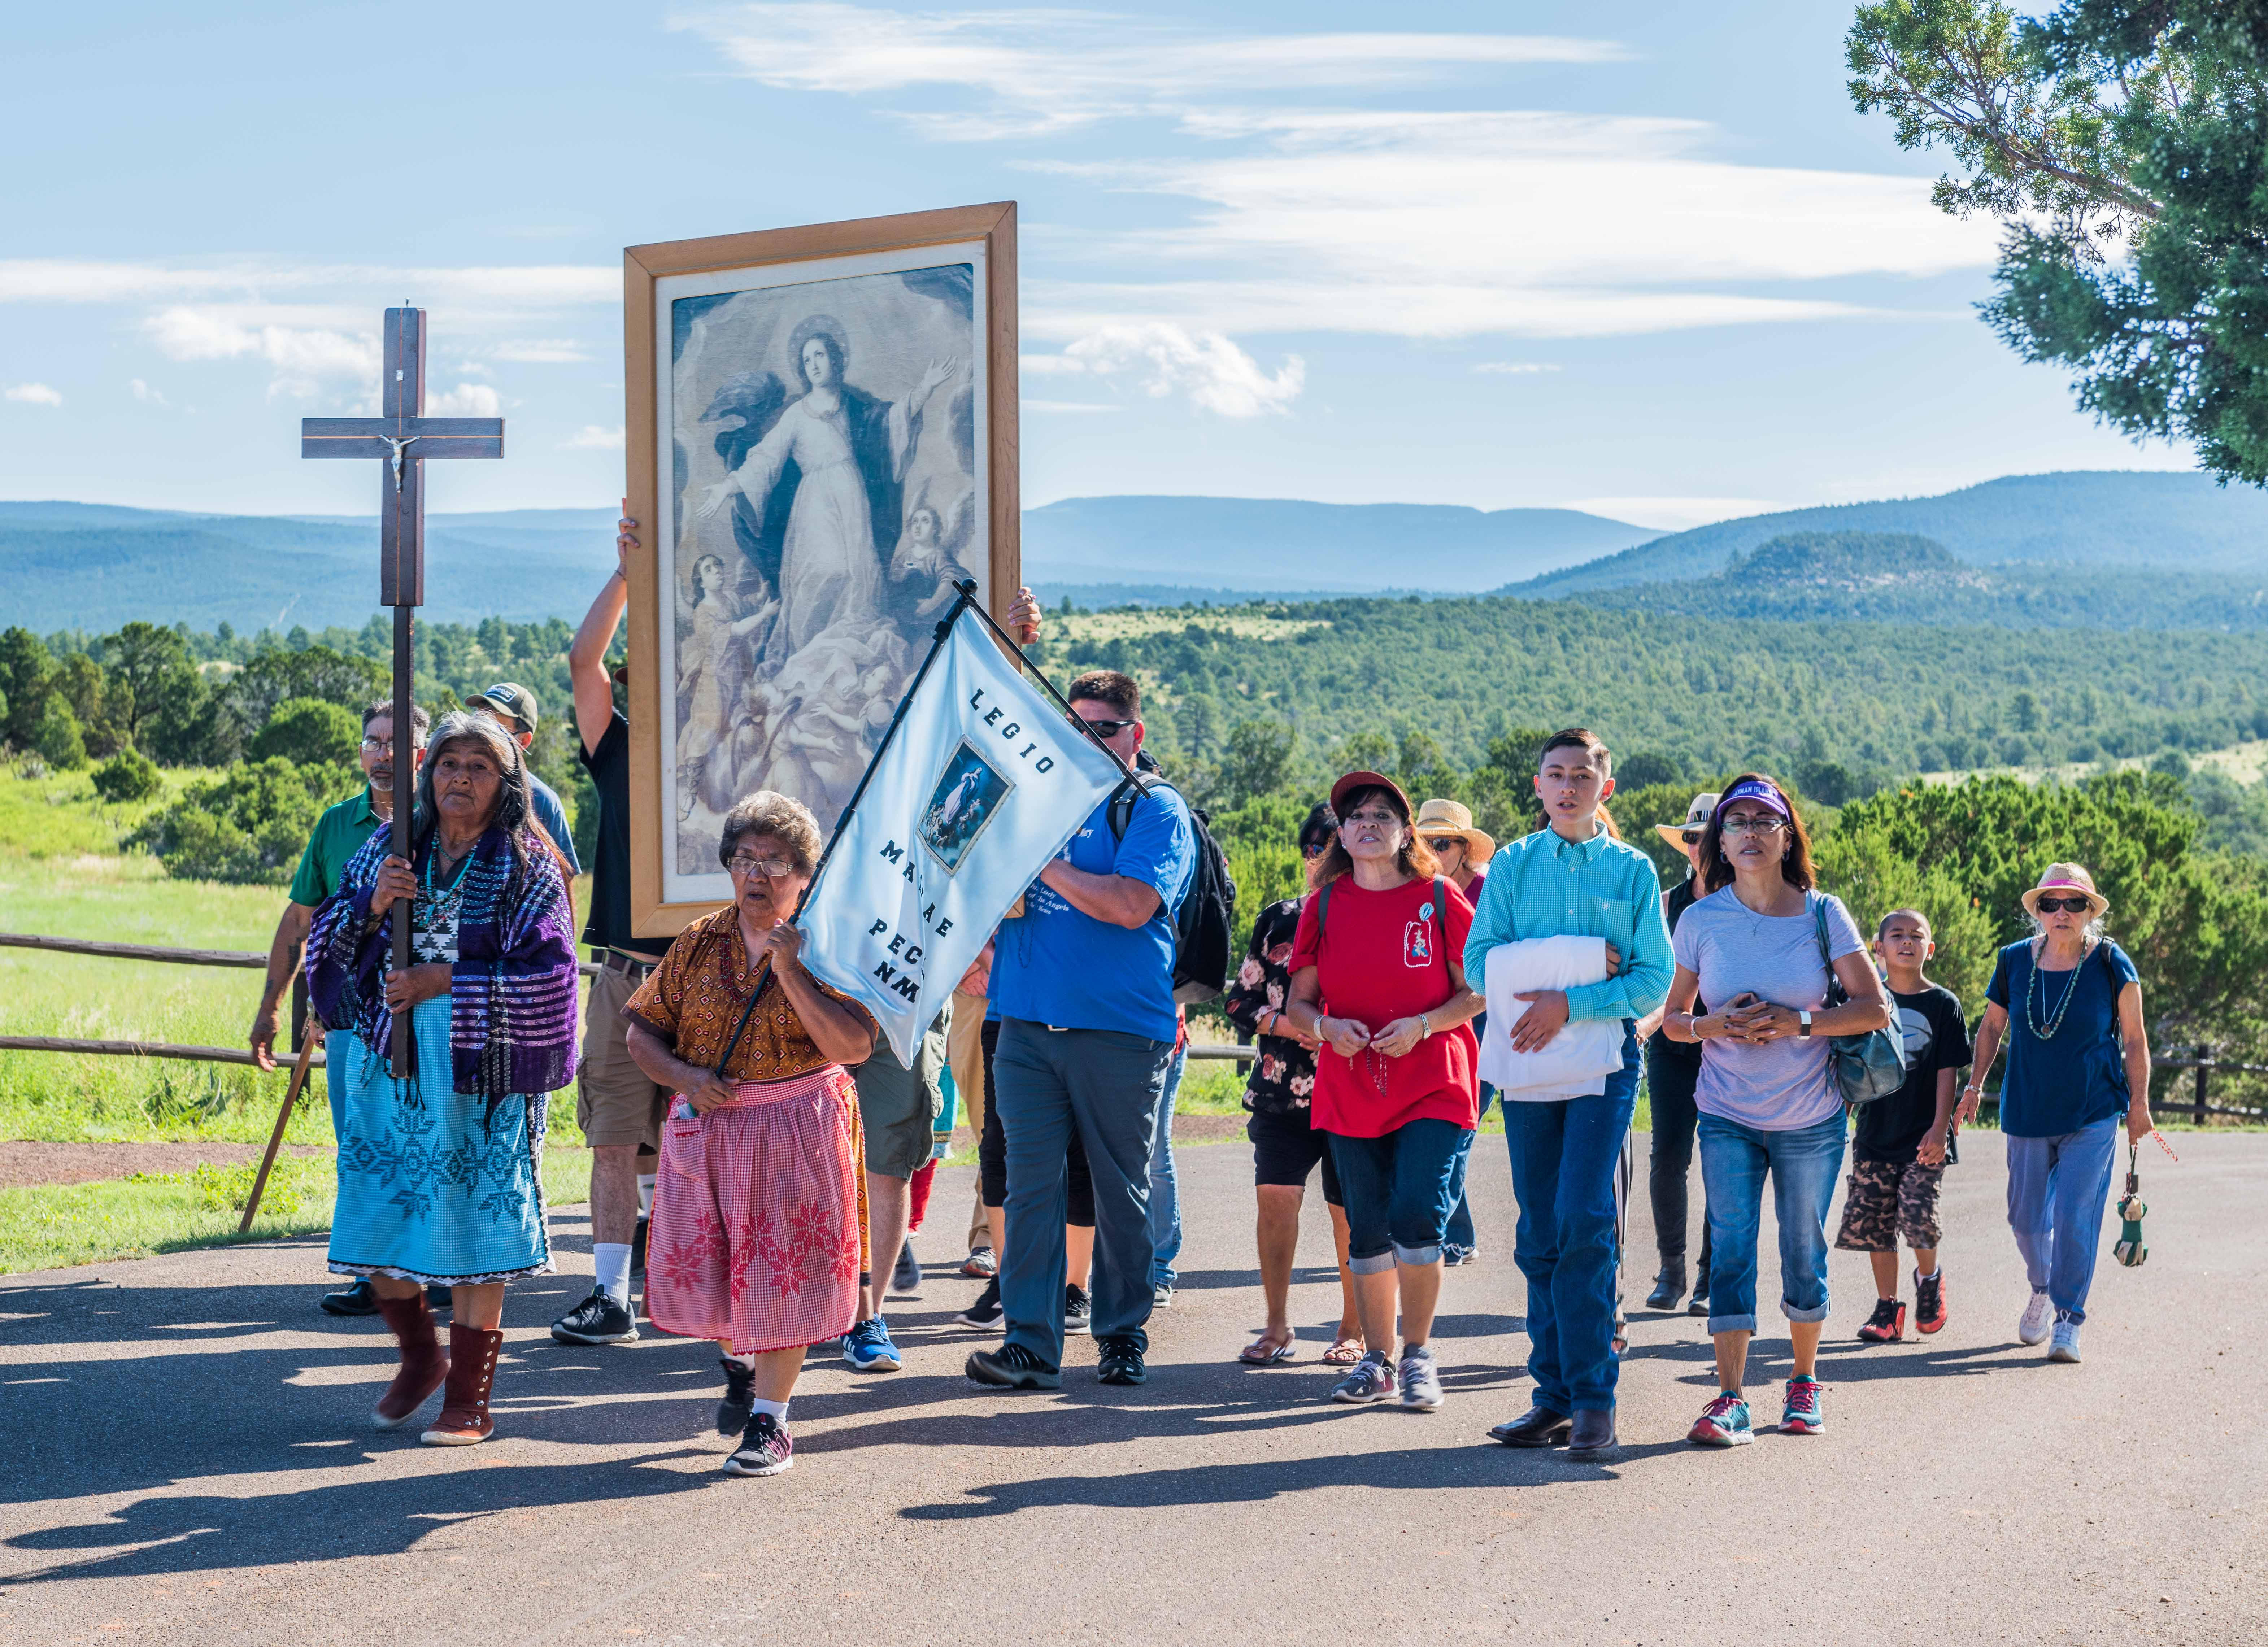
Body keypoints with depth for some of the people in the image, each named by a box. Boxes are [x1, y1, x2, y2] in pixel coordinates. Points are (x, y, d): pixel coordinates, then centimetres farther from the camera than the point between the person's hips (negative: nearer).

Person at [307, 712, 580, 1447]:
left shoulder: (527, 867, -3)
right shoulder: (388, 851, 9)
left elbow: (548, 974, -10)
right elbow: (330, 940, 8)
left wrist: (446, 982, -16)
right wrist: (374, 905, -12)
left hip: (482, 1073, -4)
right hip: (390, 1061, 4)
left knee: (472, 1221, -2)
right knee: (381, 1214, 6)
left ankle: (469, 1397, 7)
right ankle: (420, 1357, 30)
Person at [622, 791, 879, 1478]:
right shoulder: (699, 944, 5)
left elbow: (854, 1046, -15)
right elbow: (642, 1029, 10)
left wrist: (790, 972, -20)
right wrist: (684, 1076, -9)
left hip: (796, 1130, -3)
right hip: (706, 1125, 3)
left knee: (781, 1269, -4)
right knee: (698, 1266, 7)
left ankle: (770, 1421, 6)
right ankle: (739, 1361, 38)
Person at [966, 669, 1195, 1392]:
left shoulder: (1157, 810, -1)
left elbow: (1131, 904, -17)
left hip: (1120, 1032, -4)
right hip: (1028, 1023, 4)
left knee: (1121, 1192, 6)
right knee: (1031, 1184, -1)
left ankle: (1123, 1338, 18)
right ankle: (1030, 1344, -2)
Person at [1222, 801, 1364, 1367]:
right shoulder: (1279, 920, 10)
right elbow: (1240, 998, 10)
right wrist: (1288, 1027, -7)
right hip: (1284, 1088, 2)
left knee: (1350, 1210, 3)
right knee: (1275, 1193, -10)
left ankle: (1354, 1329, 18)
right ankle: (1277, 1327, 1)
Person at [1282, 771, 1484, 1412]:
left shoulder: (1439, 899, -1)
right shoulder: (1326, 905, 6)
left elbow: (1477, 992, 0)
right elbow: (1298, 1003, 10)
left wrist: (1422, 1026, -15)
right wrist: (1328, 1027, -11)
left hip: (1432, 1088, -3)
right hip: (1350, 1089, 3)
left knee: (1417, 1217, -15)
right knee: (1367, 1231, 5)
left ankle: (1418, 1354, -1)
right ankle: (1377, 1359, 17)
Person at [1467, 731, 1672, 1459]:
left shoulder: (1633, 871, 5)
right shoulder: (1511, 865, 11)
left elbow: (1654, 980, -2)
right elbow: (1480, 961, 1)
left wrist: (1569, 1003, -16)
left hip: (1604, 1059, -3)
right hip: (1528, 1063, 3)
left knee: (1583, 1223, -14)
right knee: (1539, 1234, 4)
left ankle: (1594, 1397, -11)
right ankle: (1555, 1394, 9)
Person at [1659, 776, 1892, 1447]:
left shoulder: (1822, 914, -5)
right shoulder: (1702, 920, -2)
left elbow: (1875, 1008, -8)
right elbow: (1673, 1018, 6)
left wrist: (1798, 1023, -20)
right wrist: (1714, 1025, -16)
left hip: (1811, 1116, 0)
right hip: (1728, 1115, 0)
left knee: (1804, 1251, 8)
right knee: (1731, 1245, -11)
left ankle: (1805, 1381, 26)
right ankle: (1730, 1401, -13)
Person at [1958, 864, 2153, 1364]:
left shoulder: (2111, 965, -7)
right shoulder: (2014, 962, -1)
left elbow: (2135, 1040, 0)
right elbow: (1991, 1028, 13)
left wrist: (2139, 1104, 1)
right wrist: (1975, 1084, 8)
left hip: (2093, 1116, -3)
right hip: (2026, 1113, 3)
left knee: (2075, 1218, -10)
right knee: (2026, 1216, 10)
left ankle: (2068, 1320, 0)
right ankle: (2043, 1290, 38)